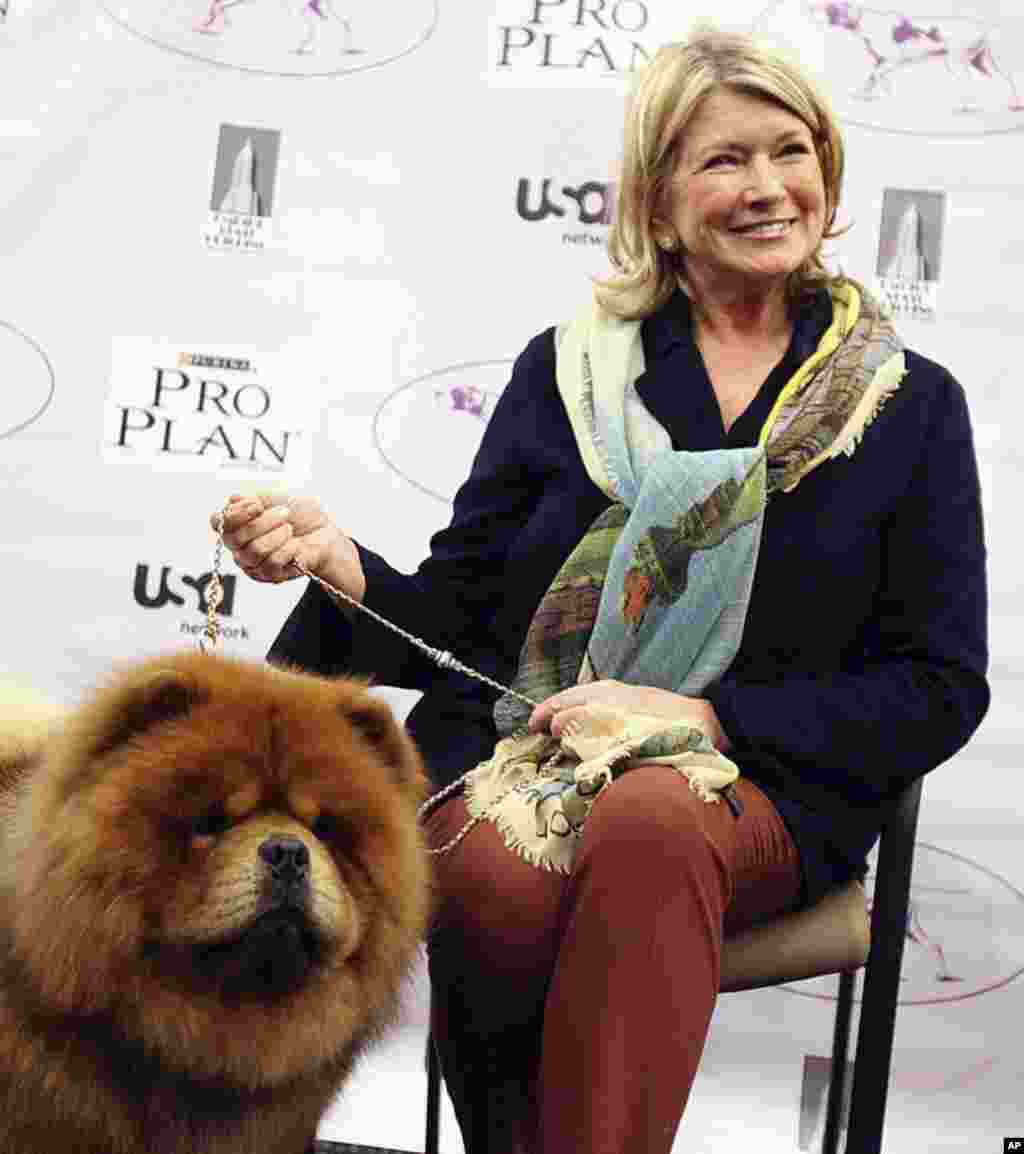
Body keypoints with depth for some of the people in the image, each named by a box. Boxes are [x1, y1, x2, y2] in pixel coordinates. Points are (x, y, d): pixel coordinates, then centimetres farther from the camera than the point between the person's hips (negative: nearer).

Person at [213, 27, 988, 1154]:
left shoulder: (912, 403, 8)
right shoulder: (565, 370, 10)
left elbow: (940, 689, 4)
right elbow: (461, 620, 10)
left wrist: (704, 716, -10)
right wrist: (338, 563, -13)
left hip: (758, 791, -1)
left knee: (647, 825, -36)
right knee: (499, 890, -33)